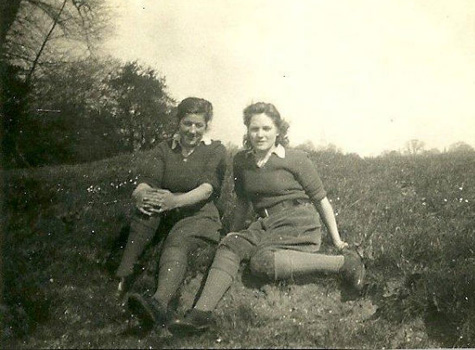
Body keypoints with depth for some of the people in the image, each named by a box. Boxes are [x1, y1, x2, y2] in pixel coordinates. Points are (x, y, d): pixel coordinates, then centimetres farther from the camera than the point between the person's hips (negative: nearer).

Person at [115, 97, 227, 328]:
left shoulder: (216, 151, 4)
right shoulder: (164, 150, 12)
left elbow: (207, 188, -14)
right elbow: (144, 184, -4)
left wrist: (176, 200, -34)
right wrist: (141, 195, -30)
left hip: (199, 216, -3)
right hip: (164, 217, 3)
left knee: (177, 243, -35)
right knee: (150, 201, -29)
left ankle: (160, 303, -62)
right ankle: (122, 277, -33)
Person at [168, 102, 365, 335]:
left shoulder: (296, 159, -2)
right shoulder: (241, 162, 12)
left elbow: (321, 201, 4)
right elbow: (243, 201, 26)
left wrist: (338, 242, 6)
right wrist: (235, 232, 32)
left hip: (299, 222, -5)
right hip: (266, 225, 6)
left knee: (262, 261, -32)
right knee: (229, 245, -21)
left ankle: (344, 262, -23)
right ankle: (201, 313, -30)